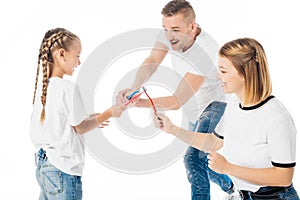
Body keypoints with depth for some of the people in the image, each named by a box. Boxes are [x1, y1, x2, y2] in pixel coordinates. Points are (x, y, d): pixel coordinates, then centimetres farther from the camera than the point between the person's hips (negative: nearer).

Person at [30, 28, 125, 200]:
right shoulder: (69, 88, -18)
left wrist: (92, 119, 16)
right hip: (62, 170, -8)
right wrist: (109, 113, 2)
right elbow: (80, 128, -9)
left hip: (42, 163, 8)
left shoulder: (43, 85, 5)